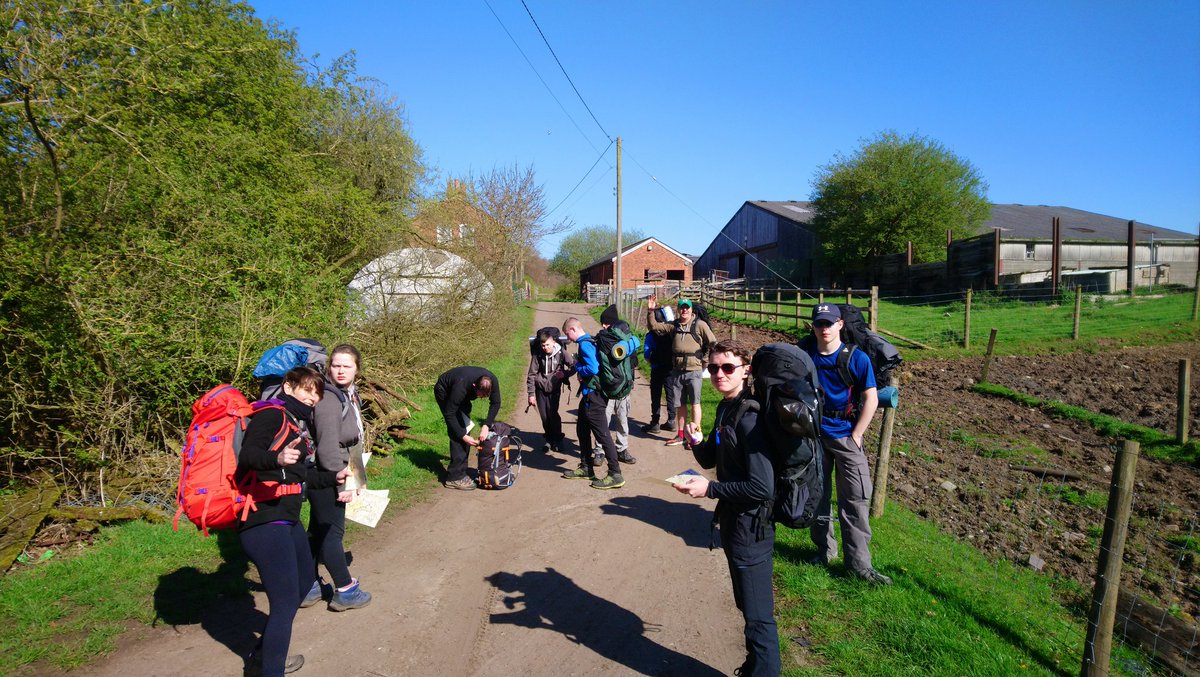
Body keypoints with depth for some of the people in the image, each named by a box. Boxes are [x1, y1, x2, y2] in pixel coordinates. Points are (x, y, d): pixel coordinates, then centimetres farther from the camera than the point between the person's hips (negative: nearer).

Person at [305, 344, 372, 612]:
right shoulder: (329, 399, -22)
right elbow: (328, 447, -26)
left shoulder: (349, 395, 8)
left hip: (336, 476, 10)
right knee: (333, 532, 2)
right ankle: (345, 590, 14)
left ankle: (309, 587, 29)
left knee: (318, 531, 17)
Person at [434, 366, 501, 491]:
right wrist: (463, 436, -32)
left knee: (465, 428, 2)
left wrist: (486, 425, -24)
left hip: (461, 395, 6)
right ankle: (455, 477, -13)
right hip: (444, 392, -6)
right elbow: (449, 414, -32)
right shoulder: (461, 387, -42)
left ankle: (461, 472, 9)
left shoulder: (492, 381, -28)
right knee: (457, 433, -15)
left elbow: (495, 403, -13)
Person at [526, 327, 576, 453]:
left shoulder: (561, 353, -11)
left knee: (552, 414, -8)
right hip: (541, 389, 1)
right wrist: (531, 394, -3)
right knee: (544, 416, 5)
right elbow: (531, 375, -3)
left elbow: (575, 366, 0)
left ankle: (557, 439, 12)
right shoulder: (537, 355, -10)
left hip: (554, 388, -1)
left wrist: (565, 373, -17)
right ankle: (548, 439, 25)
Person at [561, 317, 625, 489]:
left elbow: (592, 368, -27)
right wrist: (580, 372, 7)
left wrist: (577, 366, -10)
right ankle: (586, 468, 30)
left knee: (602, 434, -7)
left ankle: (615, 475, -4)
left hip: (593, 396, -11)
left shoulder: (585, 344, -17)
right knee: (582, 430, 19)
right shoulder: (590, 341, 13)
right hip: (590, 394, 11)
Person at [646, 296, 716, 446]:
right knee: (679, 404, 13)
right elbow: (654, 326, 12)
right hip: (677, 371, 5)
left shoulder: (700, 325, -4)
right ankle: (680, 435, 24)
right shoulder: (673, 325, 10)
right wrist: (650, 311, -1)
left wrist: (705, 361, -3)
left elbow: (713, 343, -3)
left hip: (694, 371, -5)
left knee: (695, 403, -1)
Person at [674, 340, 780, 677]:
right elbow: (710, 460, 13)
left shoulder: (749, 418, -24)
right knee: (747, 606, 26)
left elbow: (762, 487, -27)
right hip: (732, 519, 10)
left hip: (751, 526, -10)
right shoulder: (725, 409, 4)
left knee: (758, 615, 5)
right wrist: (696, 442, -8)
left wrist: (710, 489, -22)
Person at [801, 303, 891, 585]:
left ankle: (859, 563, 6)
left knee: (855, 500, -3)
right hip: (813, 436, 3)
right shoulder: (805, 355, -2)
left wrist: (855, 437, -9)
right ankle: (824, 549, 29)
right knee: (817, 496, 12)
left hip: (846, 436, -2)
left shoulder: (857, 358, -9)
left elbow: (870, 400, -7)